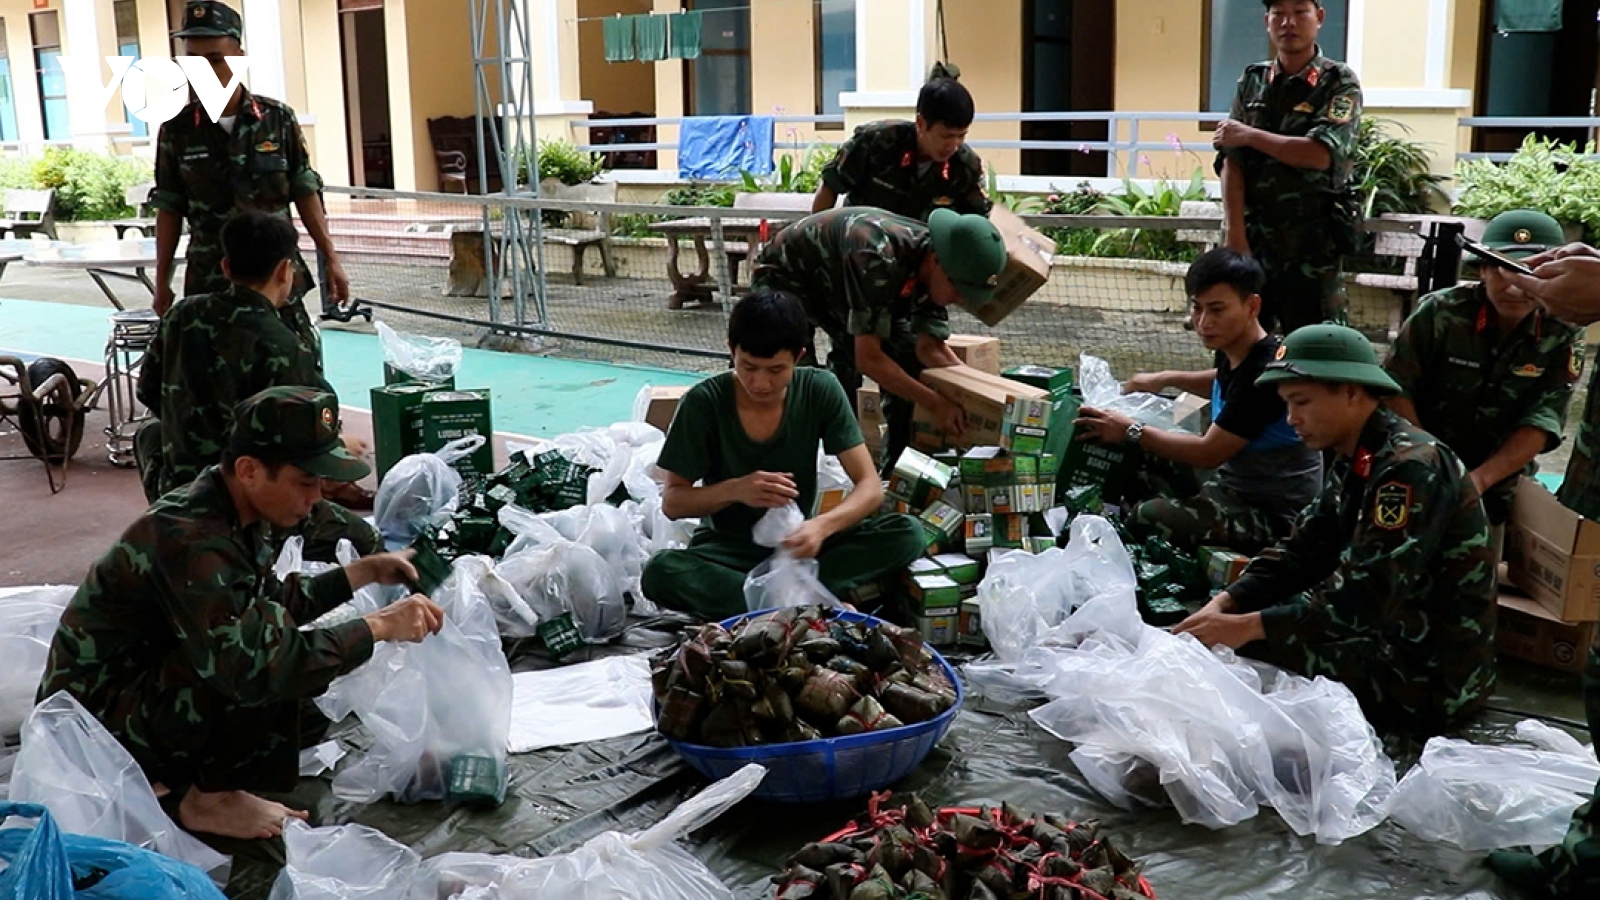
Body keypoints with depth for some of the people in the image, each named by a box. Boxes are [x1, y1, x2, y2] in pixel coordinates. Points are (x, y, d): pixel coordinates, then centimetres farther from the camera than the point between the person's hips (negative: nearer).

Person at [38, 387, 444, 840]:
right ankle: (209, 800, -6)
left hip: (149, 689, 10)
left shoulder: (226, 512, -1)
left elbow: (278, 601, 14)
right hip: (99, 722, -9)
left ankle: (170, 774, 15)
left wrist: (368, 571, 6)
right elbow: (255, 667, -38)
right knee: (281, 675, -27)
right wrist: (379, 626, -32)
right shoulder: (189, 538, -30)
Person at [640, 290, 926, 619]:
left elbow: (870, 486, -13)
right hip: (728, 547, -1)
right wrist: (734, 490, -28)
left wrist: (822, 525, -34)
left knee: (907, 534, -22)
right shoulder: (704, 402, -14)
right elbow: (671, 502, -9)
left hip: (796, 540, 1)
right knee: (659, 572, -34)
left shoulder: (821, 391, -12)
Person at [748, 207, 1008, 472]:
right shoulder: (878, 257, -42)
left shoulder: (932, 269, -18)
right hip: (785, 279, -7)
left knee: (906, 353, -3)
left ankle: (900, 460, 7)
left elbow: (929, 347, -11)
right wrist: (937, 404, -35)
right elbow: (868, 358, -39)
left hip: (836, 283, 7)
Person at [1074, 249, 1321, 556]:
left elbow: (1208, 453, -21)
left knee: (1147, 521, -29)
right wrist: (1166, 379, 16)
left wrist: (1132, 432, -14)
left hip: (1274, 515, -10)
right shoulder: (1233, 352, 3)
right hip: (1237, 486, 10)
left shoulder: (1266, 373, -25)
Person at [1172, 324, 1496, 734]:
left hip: (1434, 673, -9)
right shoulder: (1353, 461, 6)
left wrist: (1248, 627, -28)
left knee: (1256, 653, -13)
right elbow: (1301, 552, 5)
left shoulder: (1410, 467, -24)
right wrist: (1226, 603, -10)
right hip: (1395, 638, 9)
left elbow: (1363, 597, -30)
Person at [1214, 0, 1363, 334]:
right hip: (1254, 237, 4)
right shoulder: (1251, 81, 10)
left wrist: (1250, 135, -8)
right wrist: (1235, 235, -9)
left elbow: (1320, 154, -17)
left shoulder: (1339, 83, -1)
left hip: (1313, 243, -4)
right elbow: (1231, 162, 1)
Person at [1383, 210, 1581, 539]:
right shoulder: (1441, 313, -15)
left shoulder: (1562, 337, -10)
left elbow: (1542, 421, -16)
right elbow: (1395, 388, -14)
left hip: (1496, 489, 2)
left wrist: (1480, 478, -29)